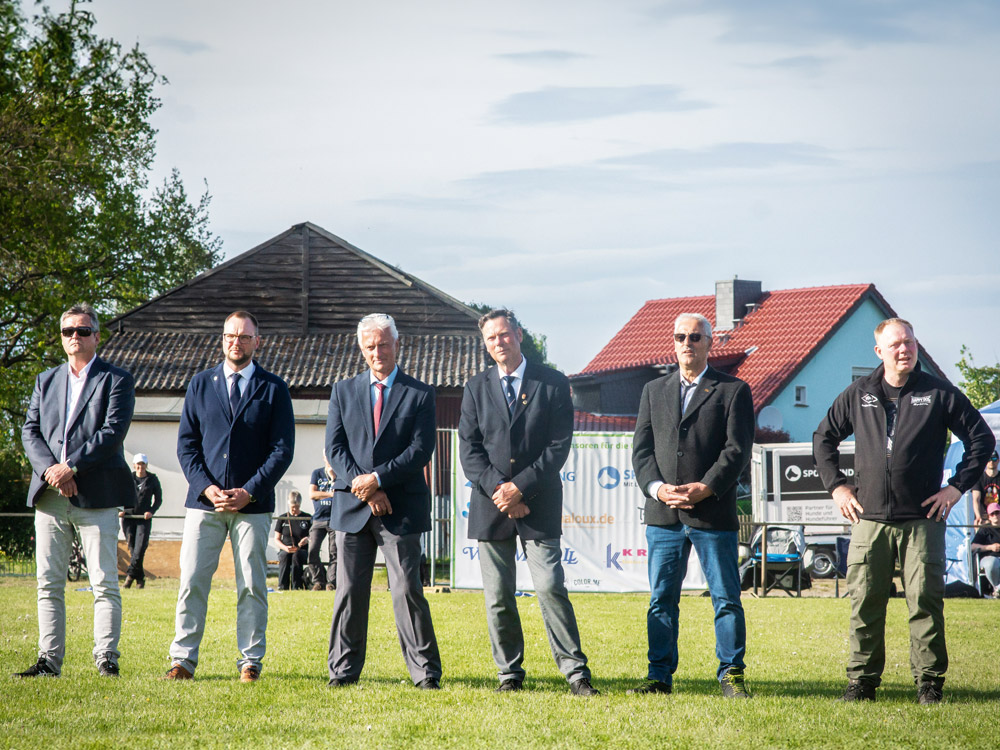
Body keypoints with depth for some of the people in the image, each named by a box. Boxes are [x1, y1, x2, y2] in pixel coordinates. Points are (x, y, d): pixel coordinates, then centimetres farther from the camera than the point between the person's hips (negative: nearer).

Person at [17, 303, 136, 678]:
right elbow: (30, 431, 10)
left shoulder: (117, 380, 5)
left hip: (95, 494, -4)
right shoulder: (46, 381, 19)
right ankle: (49, 660, 5)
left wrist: (71, 468, -14)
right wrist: (49, 470, -8)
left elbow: (113, 431, -8)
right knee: (49, 583, 3)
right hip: (49, 494, 4)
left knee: (104, 583, -4)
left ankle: (107, 659, -1)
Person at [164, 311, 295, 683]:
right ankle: (183, 660, 1)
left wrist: (248, 492, -9)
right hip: (204, 501, 1)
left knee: (252, 586, 0)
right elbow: (186, 443, 8)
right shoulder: (200, 384, 11)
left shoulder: (274, 389, 6)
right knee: (192, 582, -3)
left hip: (253, 503, -1)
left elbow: (282, 449, 1)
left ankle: (250, 662, 7)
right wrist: (207, 487, -7)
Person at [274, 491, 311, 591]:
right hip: (285, 550, 1)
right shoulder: (282, 519, 12)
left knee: (297, 555, -37)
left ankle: (296, 586, -35)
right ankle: (282, 586, -36)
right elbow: (276, 540, 10)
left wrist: (308, 539, -17)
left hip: (303, 550, -1)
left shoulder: (308, 518, 10)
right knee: (285, 556, -36)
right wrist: (286, 548, -10)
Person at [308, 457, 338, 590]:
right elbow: (312, 494, -1)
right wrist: (331, 494, -8)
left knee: (334, 552, -7)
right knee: (312, 551, -9)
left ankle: (332, 582, -3)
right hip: (318, 519, 1)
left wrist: (333, 477, -10)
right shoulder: (317, 473, 11)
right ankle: (319, 581, 1)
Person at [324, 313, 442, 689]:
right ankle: (343, 670, 12)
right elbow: (335, 448, 4)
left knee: (407, 590, -5)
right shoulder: (343, 391, 12)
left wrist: (377, 479, -14)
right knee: (349, 591, 4)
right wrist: (363, 488, -9)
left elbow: (420, 450, -5)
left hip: (402, 507, -2)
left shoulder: (419, 394, 4)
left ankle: (425, 672, -1)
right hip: (353, 506, 3)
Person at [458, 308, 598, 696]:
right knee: (498, 597, 3)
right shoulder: (476, 388, 10)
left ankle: (575, 672, -6)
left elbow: (559, 445, -3)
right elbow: (469, 449, 5)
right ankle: (510, 673, 13)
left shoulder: (553, 383, 3)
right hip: (490, 504, 3)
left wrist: (521, 487, -11)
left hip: (538, 503, -3)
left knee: (551, 588, -11)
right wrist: (498, 489, -10)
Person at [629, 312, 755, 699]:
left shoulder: (734, 391, 4)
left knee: (726, 599, 0)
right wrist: (657, 487, -9)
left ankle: (731, 675, 7)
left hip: (714, 513, -3)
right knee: (661, 599, 5)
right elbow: (642, 449, 9)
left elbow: (737, 450, -5)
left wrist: (705, 489, -16)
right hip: (663, 515, 3)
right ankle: (660, 676, 11)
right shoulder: (653, 391, 16)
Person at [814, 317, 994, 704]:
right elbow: (823, 438, 20)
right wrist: (836, 485, 11)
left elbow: (981, 439, 7)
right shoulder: (858, 395, 8)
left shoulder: (939, 394, 2)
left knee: (925, 601, -3)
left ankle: (929, 682, 4)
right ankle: (862, 680, 10)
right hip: (869, 518, 2)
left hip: (922, 519, -2)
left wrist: (957, 486, 1)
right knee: (864, 602, 2)